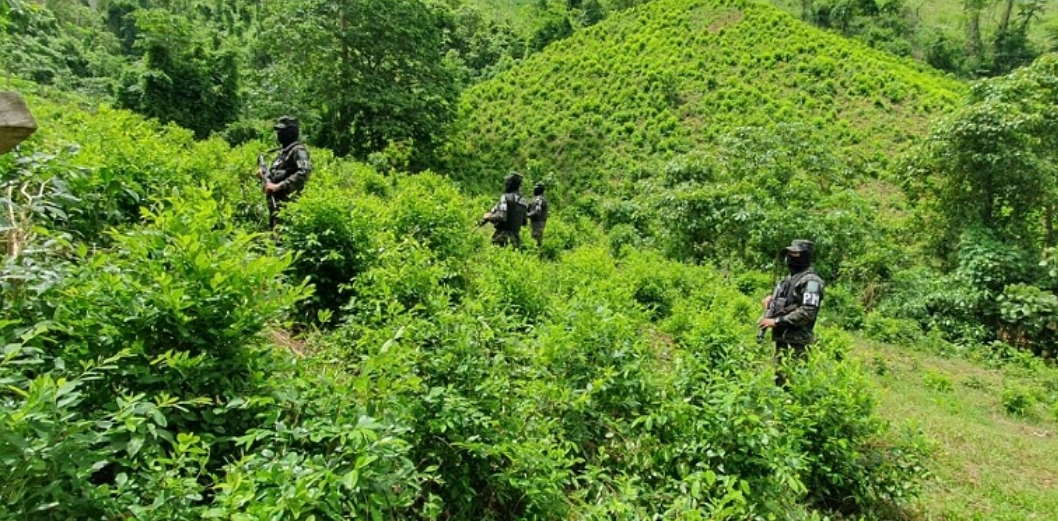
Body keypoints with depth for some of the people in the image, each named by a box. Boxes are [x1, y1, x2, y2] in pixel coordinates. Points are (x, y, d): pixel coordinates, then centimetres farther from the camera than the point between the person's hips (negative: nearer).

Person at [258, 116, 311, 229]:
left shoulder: (298, 150, -11)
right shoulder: (282, 150, 19)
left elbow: (304, 172, -27)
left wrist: (279, 186, -26)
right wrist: (264, 173, 6)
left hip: (286, 202, -10)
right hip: (274, 201, 10)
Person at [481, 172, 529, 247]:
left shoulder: (506, 197, -10)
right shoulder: (523, 201, 12)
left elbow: (501, 216, -20)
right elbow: (524, 222, 17)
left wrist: (487, 217, -3)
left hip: (503, 234, -7)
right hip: (515, 237, 7)